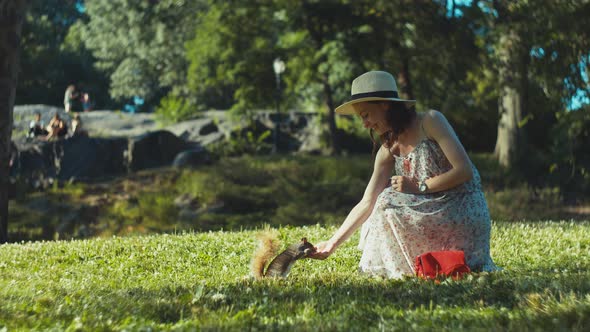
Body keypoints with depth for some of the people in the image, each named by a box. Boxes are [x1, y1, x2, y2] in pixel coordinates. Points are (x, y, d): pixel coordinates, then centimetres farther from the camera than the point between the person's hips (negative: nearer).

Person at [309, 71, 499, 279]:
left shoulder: (430, 121, -11)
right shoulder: (389, 149, 7)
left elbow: (465, 171, -18)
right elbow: (367, 203, 3)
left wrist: (419, 187, -17)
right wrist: (333, 243, -3)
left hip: (467, 213, -7)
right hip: (436, 214, 8)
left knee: (389, 202, -19)